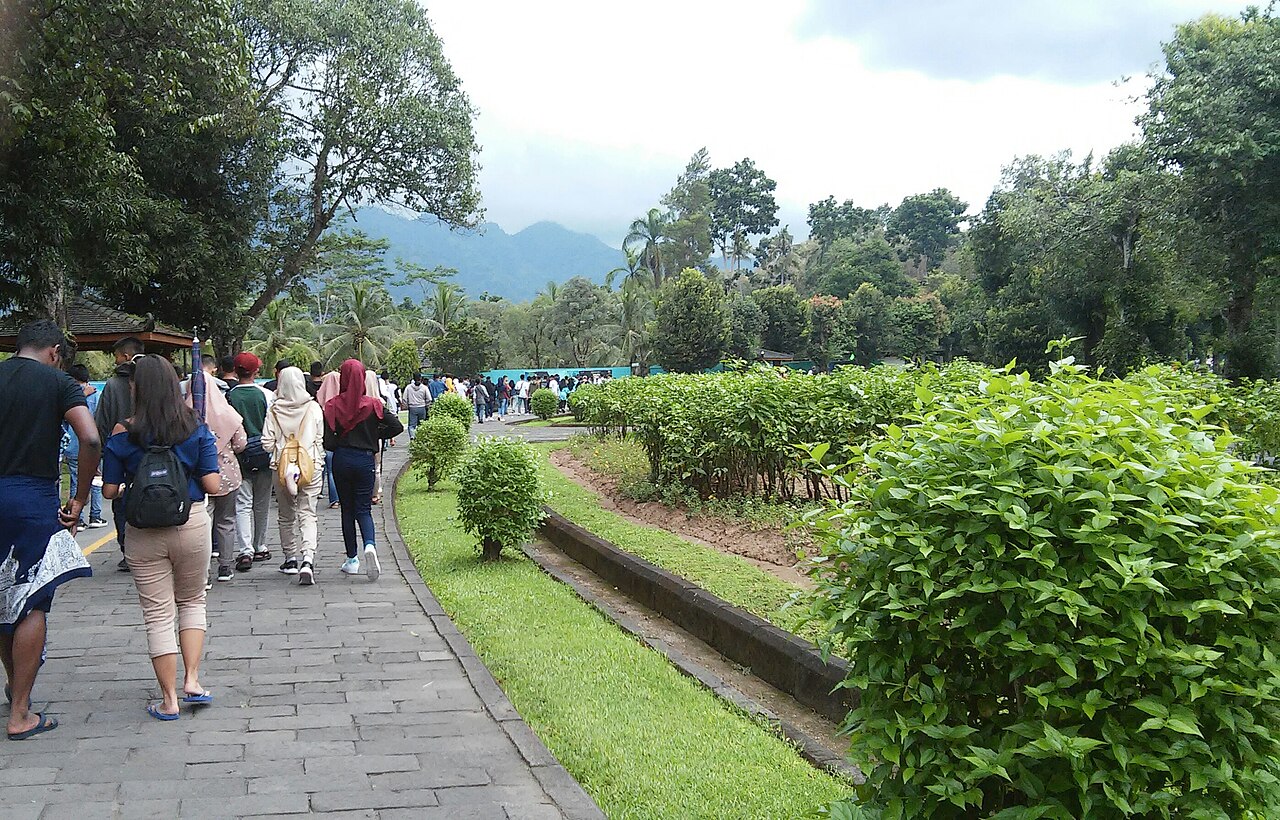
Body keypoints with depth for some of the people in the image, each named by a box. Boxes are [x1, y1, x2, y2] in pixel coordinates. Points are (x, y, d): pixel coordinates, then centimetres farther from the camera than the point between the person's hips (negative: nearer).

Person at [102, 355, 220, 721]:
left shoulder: (123, 435, -7)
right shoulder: (196, 430, -5)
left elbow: (109, 491, -3)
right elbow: (212, 484, -7)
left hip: (143, 532, -1)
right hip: (191, 524, 1)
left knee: (158, 613, 8)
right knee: (192, 601, 21)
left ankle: (169, 700, 13)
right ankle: (191, 680, 12)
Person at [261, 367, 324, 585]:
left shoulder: (274, 410, -5)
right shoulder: (314, 408, -4)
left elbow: (267, 443, -4)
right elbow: (321, 440, 1)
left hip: (282, 467, 1)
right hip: (310, 466, -1)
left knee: (286, 516, 16)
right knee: (308, 515, 0)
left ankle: (290, 559, 25)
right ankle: (307, 559, -19)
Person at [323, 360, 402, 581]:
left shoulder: (333, 406, -7)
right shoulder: (372, 404, -5)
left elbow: (327, 441, -11)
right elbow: (397, 426, -8)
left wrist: (338, 447, 10)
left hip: (341, 460, 0)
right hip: (365, 459, 0)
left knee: (347, 509, 12)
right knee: (364, 509, 5)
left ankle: (352, 559, 15)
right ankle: (369, 545, -23)